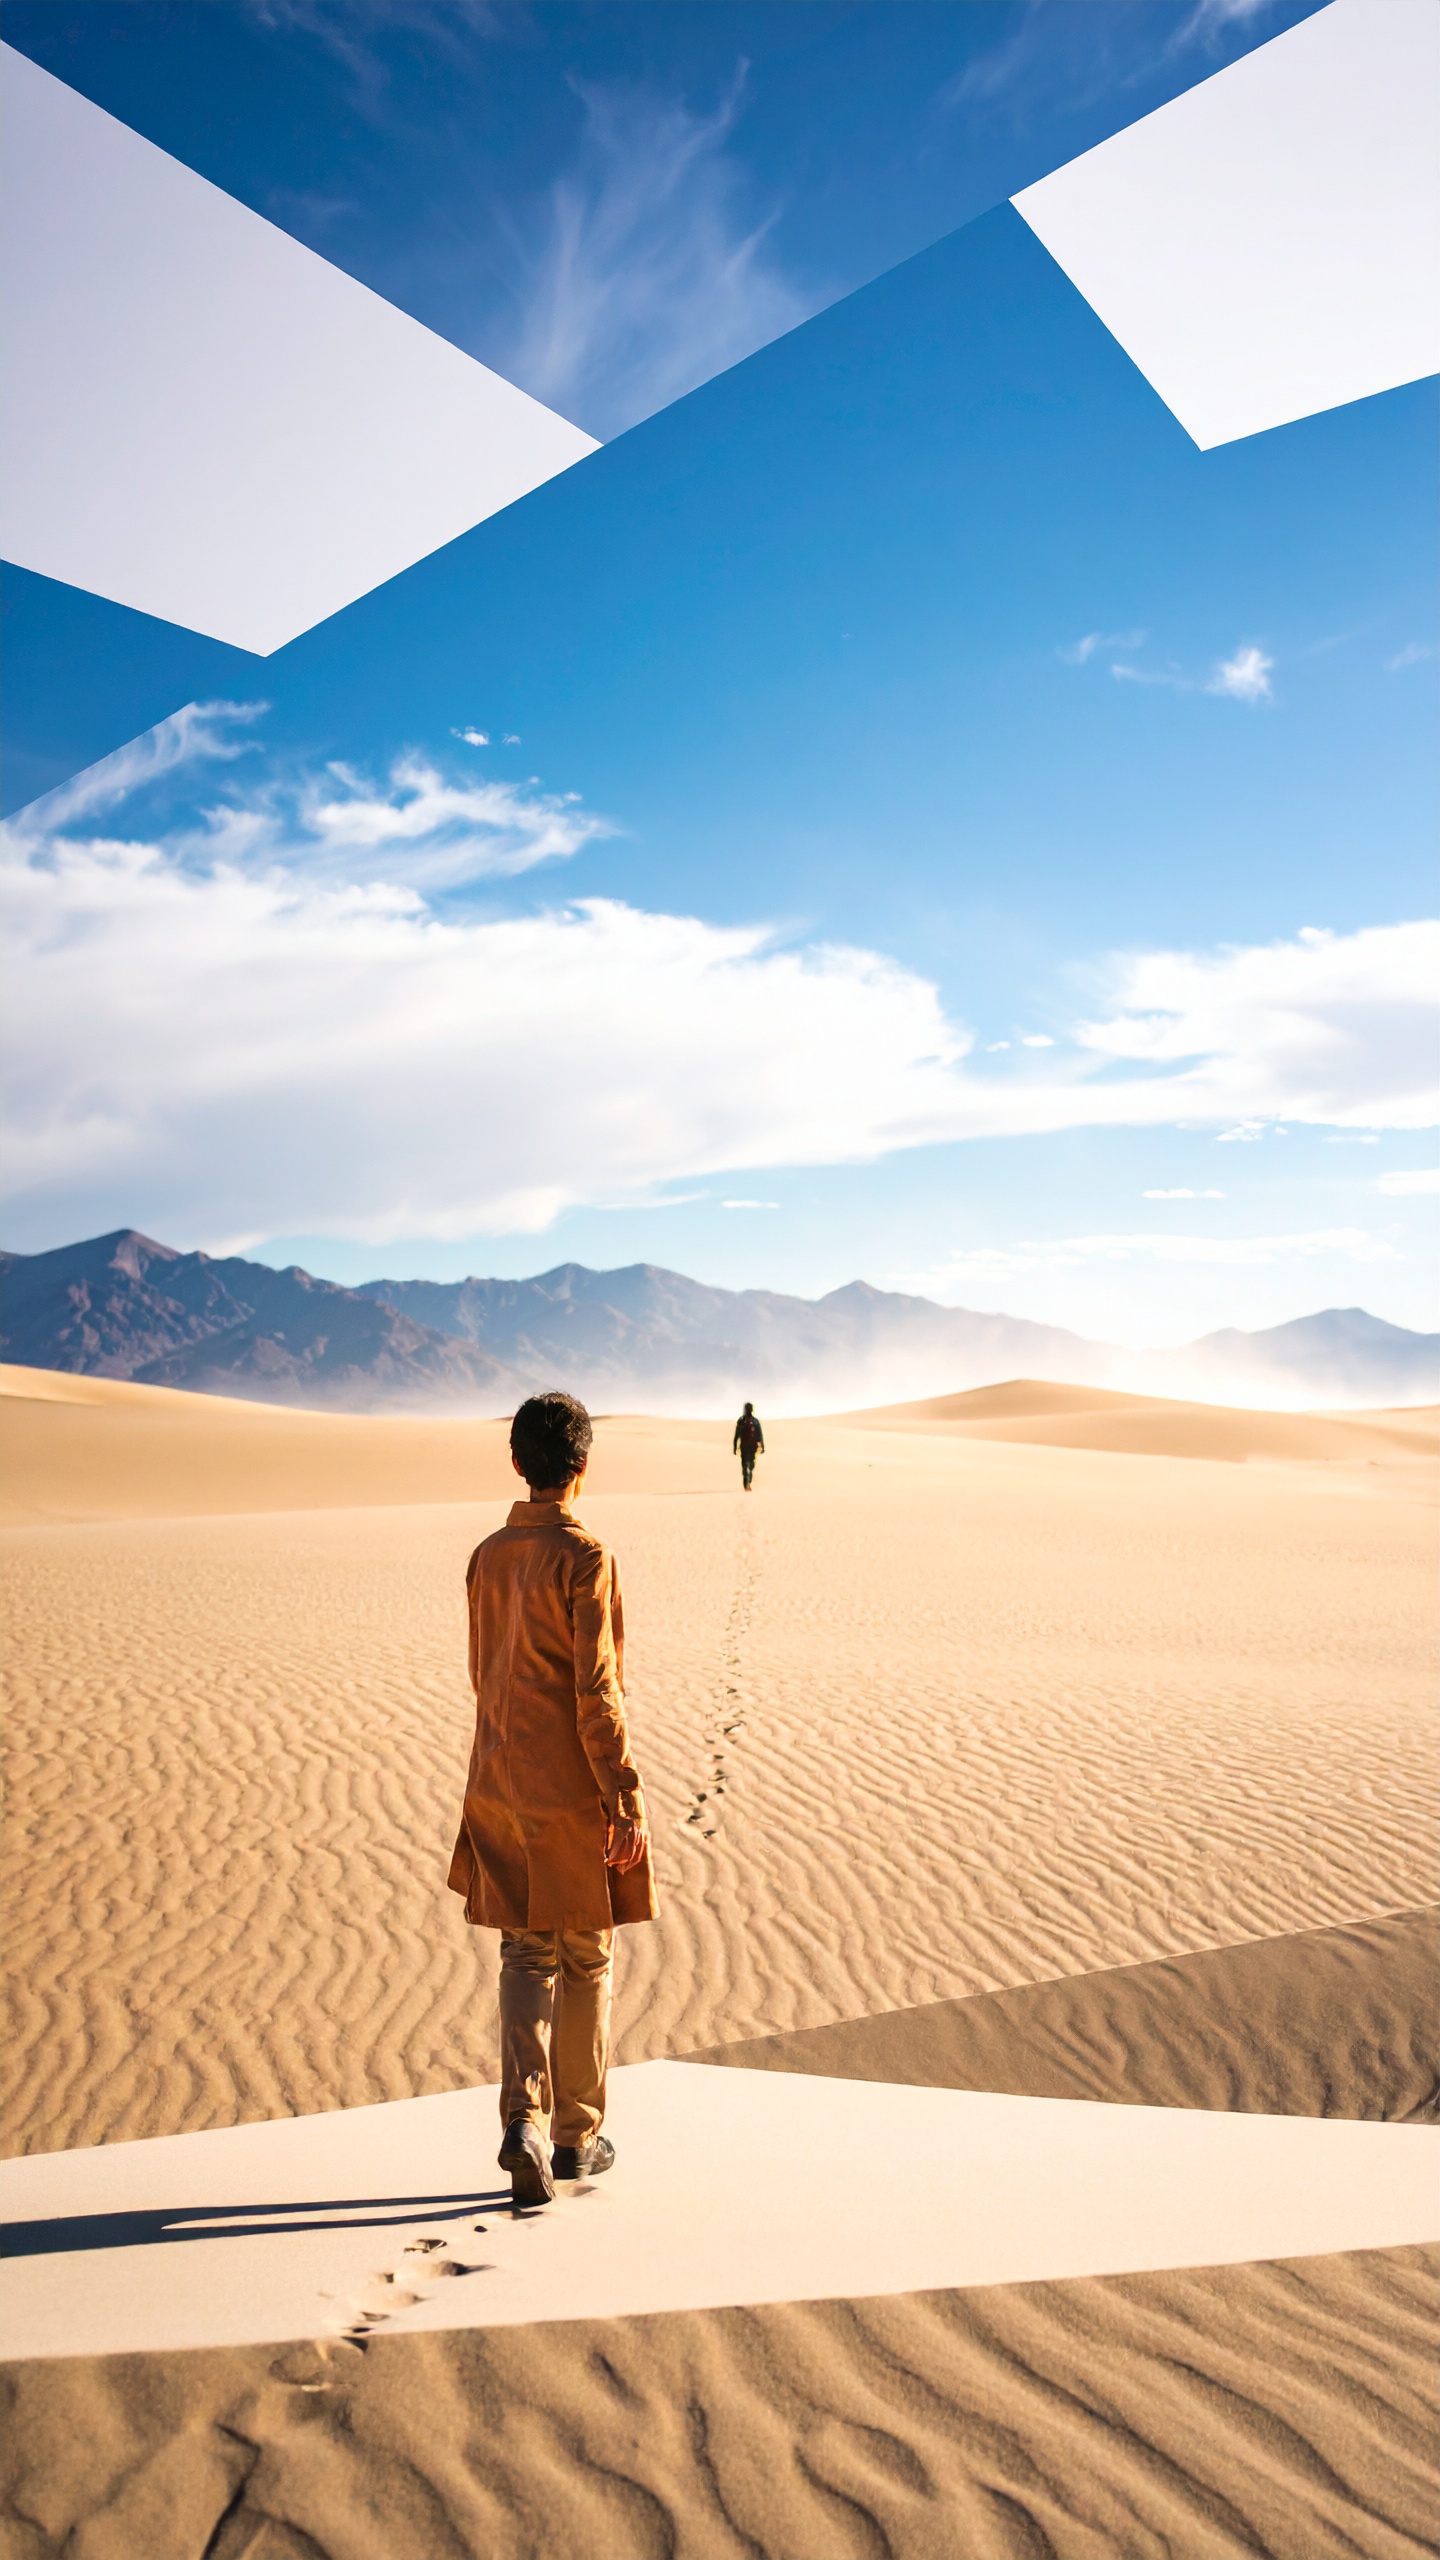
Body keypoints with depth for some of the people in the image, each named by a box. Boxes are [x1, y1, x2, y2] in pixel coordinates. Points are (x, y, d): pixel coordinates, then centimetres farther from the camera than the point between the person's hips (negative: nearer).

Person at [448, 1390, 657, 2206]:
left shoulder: (487, 1557, 4)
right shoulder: (586, 1557, -17)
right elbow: (596, 1691, -19)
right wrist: (627, 1799, -13)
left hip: (502, 1787, 6)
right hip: (576, 1794, -6)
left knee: (527, 1956, 13)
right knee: (586, 1961, 10)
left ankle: (524, 2122, 0)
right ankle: (577, 2134, 22)